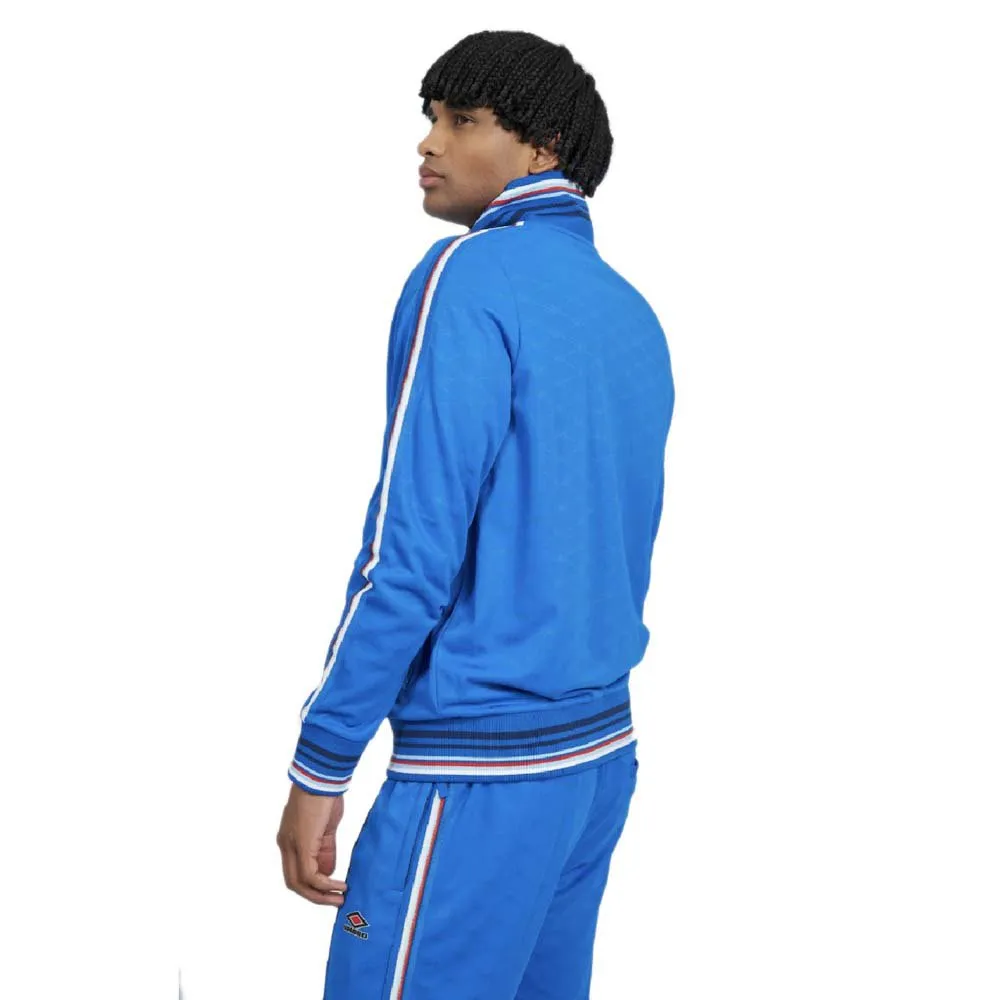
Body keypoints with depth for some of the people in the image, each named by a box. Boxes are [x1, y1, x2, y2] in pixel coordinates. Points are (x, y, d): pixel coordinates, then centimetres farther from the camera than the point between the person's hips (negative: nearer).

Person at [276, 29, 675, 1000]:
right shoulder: (634, 314, 12)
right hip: (604, 751, 8)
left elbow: (410, 547, -17)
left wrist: (319, 764, -12)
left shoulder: (471, 276, -12)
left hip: (481, 770, -8)